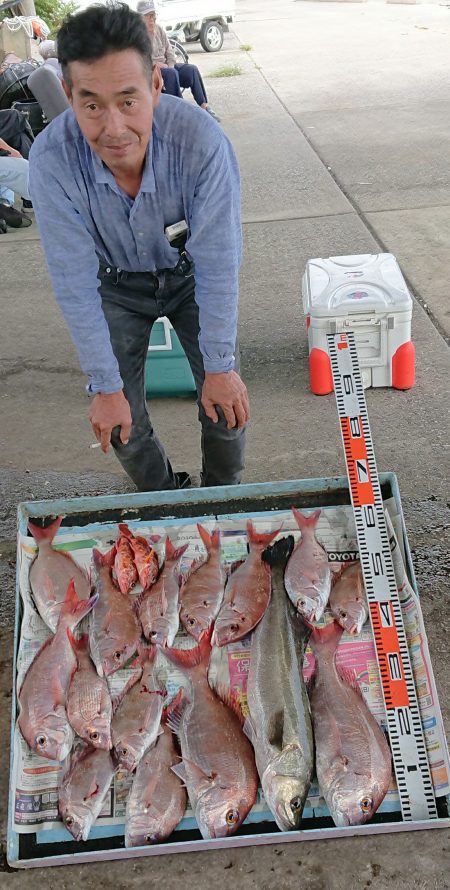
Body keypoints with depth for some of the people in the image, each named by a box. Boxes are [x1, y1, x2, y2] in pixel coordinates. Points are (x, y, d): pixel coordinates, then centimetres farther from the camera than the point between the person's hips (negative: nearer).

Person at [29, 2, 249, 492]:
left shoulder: (201, 141, -34)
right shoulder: (51, 161, -32)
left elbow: (217, 267, -26)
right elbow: (75, 285, -24)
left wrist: (220, 367, -20)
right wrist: (106, 387, -19)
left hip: (189, 273, 0)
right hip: (116, 285, 1)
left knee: (226, 404, -1)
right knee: (121, 423, 1)